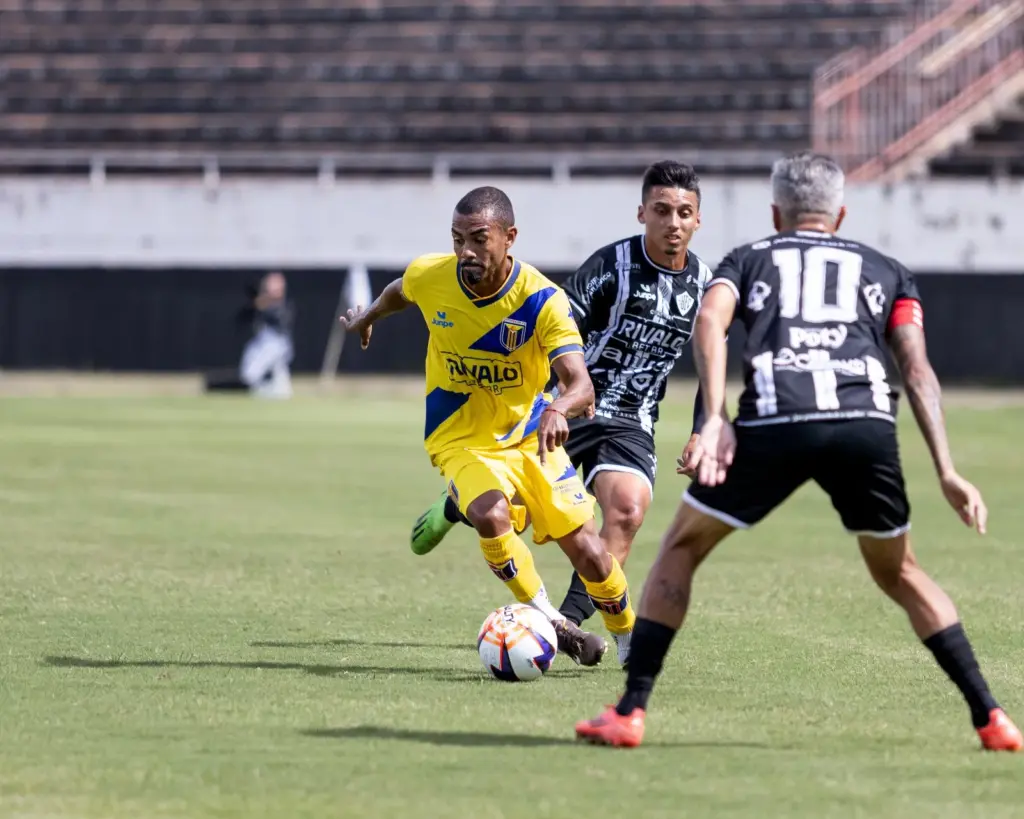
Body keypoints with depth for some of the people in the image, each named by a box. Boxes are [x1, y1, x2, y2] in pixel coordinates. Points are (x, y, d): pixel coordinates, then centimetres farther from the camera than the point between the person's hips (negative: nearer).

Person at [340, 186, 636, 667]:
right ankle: (549, 623, -13)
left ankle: (631, 638, 26)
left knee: (587, 552, -3)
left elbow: (581, 385, -32)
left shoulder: (542, 301, -22)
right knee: (490, 515, -32)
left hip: (531, 437, 0)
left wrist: (558, 410, -54)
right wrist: (366, 318, 32)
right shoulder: (429, 278, -14)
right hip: (460, 442, 0)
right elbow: (400, 292, 13)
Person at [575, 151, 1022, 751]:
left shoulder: (748, 260, 28)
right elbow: (917, 368, 17)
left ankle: (630, 713, 12)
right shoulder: (886, 270, 31)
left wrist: (715, 420, -4)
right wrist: (947, 473, 10)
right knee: (899, 572, 24)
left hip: (776, 422, -2)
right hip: (868, 424, 2)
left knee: (682, 549, 18)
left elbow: (710, 320, 5)